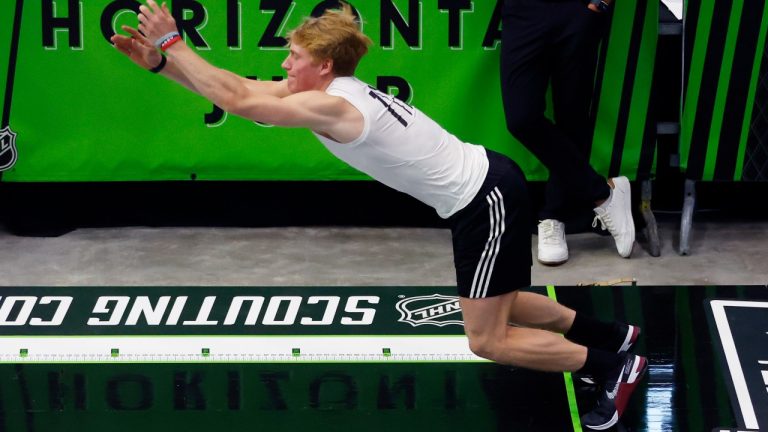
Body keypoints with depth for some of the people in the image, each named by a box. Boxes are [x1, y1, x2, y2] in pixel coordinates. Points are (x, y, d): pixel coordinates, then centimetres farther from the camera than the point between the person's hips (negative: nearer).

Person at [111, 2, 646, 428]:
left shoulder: (335, 108, -24)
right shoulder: (333, 90, 3)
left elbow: (236, 100, -28)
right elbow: (240, 87, 3)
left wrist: (173, 43, -20)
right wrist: (159, 60, -2)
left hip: (487, 201, -10)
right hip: (485, 185, 10)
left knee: (487, 340, -3)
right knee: (497, 307, 26)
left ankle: (617, 367, 7)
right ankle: (612, 334, 37)